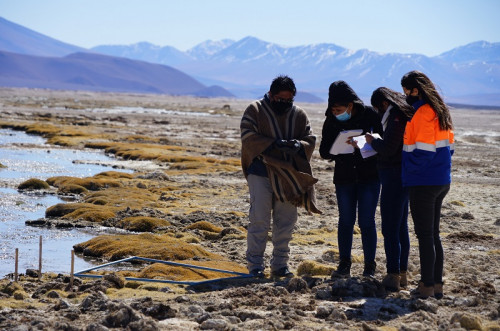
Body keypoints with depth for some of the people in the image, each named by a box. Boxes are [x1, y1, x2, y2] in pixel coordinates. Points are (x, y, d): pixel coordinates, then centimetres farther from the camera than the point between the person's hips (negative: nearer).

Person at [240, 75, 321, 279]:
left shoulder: (299, 115, 9)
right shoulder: (255, 110, -2)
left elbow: (310, 140, 5)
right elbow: (248, 138, -12)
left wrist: (298, 145, -18)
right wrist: (275, 144, -23)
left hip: (289, 176, 4)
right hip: (261, 173, -4)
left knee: (286, 221, 7)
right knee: (259, 220, -6)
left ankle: (280, 264, 17)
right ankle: (255, 265, 0)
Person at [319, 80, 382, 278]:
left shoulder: (369, 115, -8)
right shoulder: (331, 121, 0)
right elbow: (324, 151, 2)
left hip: (369, 176, -3)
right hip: (344, 178, 3)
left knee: (366, 222, -2)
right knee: (346, 221, 6)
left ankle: (370, 266, 7)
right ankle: (344, 265, 15)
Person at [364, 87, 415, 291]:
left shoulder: (396, 118, -15)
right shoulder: (405, 115, 16)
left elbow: (388, 148, -21)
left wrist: (373, 142, -4)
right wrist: (377, 143, 8)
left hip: (394, 177, -10)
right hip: (404, 177, 10)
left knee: (390, 228, -8)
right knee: (401, 227, 16)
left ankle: (393, 276, -9)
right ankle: (402, 273, 22)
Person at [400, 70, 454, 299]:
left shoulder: (422, 113, -17)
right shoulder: (441, 112, 13)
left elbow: (423, 151, -22)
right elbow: (448, 147, 17)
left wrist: (408, 170, -10)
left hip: (423, 184, -9)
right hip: (441, 181, 9)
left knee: (425, 235, -4)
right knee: (433, 234, 15)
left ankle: (427, 286, -2)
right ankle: (437, 284, 18)